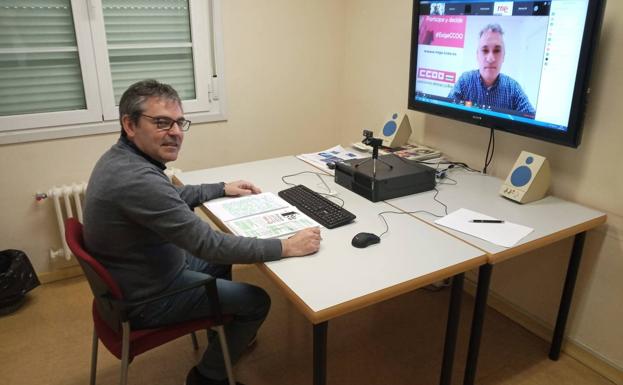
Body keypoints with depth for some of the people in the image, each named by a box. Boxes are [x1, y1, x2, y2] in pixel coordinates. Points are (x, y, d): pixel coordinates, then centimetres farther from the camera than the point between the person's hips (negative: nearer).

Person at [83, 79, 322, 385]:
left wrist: (222, 189, 13)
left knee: (219, 262, 26)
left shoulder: (122, 158, -3)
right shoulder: (137, 180, -35)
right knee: (257, 301, 0)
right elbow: (209, 244, -34)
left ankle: (224, 335, 46)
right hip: (146, 299, -9)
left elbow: (172, 197, 14)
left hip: (139, 273, 10)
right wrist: (286, 247, -28)